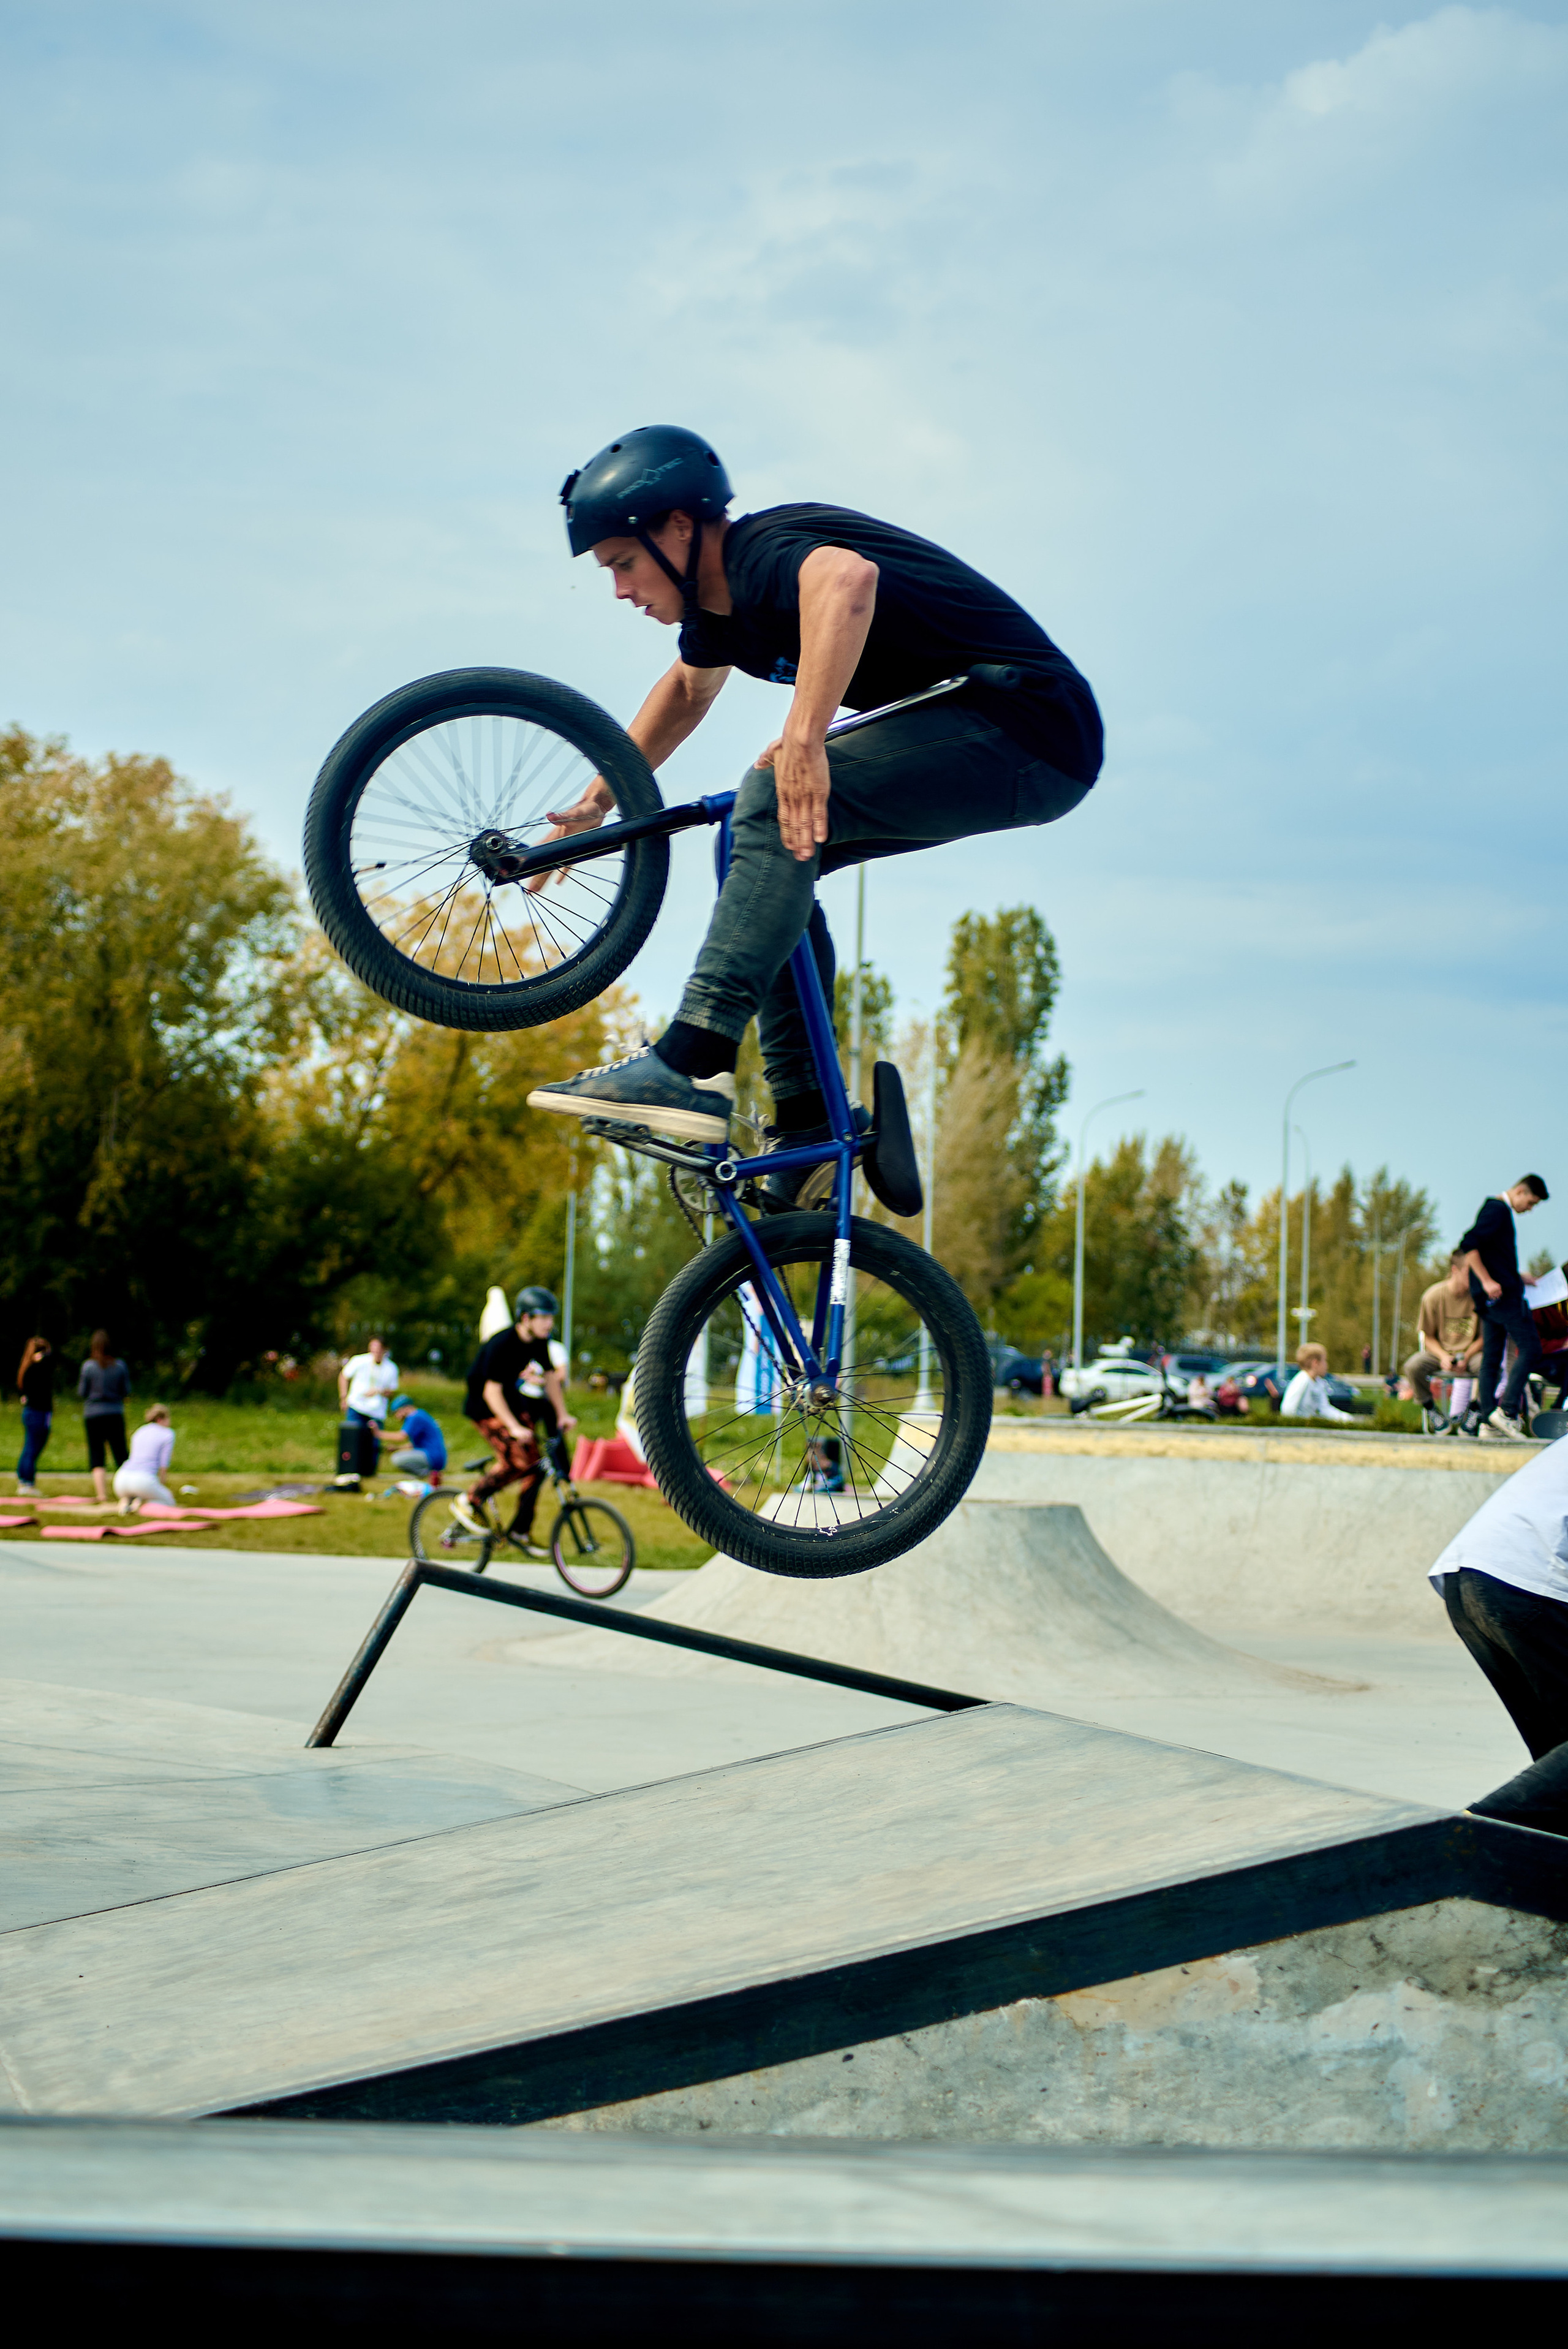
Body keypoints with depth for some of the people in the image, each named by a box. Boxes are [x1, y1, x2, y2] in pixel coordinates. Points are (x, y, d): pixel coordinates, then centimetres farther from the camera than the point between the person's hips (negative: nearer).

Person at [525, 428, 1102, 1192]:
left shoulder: (762, 553, -18)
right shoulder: (719, 594, 11)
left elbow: (846, 578, -43)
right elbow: (688, 688, 33)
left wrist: (803, 737, -49)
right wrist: (598, 800, 31)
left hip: (1030, 739, -10)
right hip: (973, 739, 10)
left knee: (776, 811, -25)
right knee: (766, 853, 11)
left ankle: (691, 1068, -30)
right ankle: (808, 1115, 11)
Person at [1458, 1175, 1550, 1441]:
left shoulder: (1497, 1209, 21)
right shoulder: (1497, 1210, -10)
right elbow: (1468, 1245, -22)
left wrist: (1517, 1277, 26)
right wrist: (1487, 1281, -24)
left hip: (1491, 1296, 10)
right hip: (1503, 1293, -10)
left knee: (1491, 1357, 6)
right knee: (1530, 1349, -9)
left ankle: (1488, 1422, 4)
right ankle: (1507, 1411, -15)